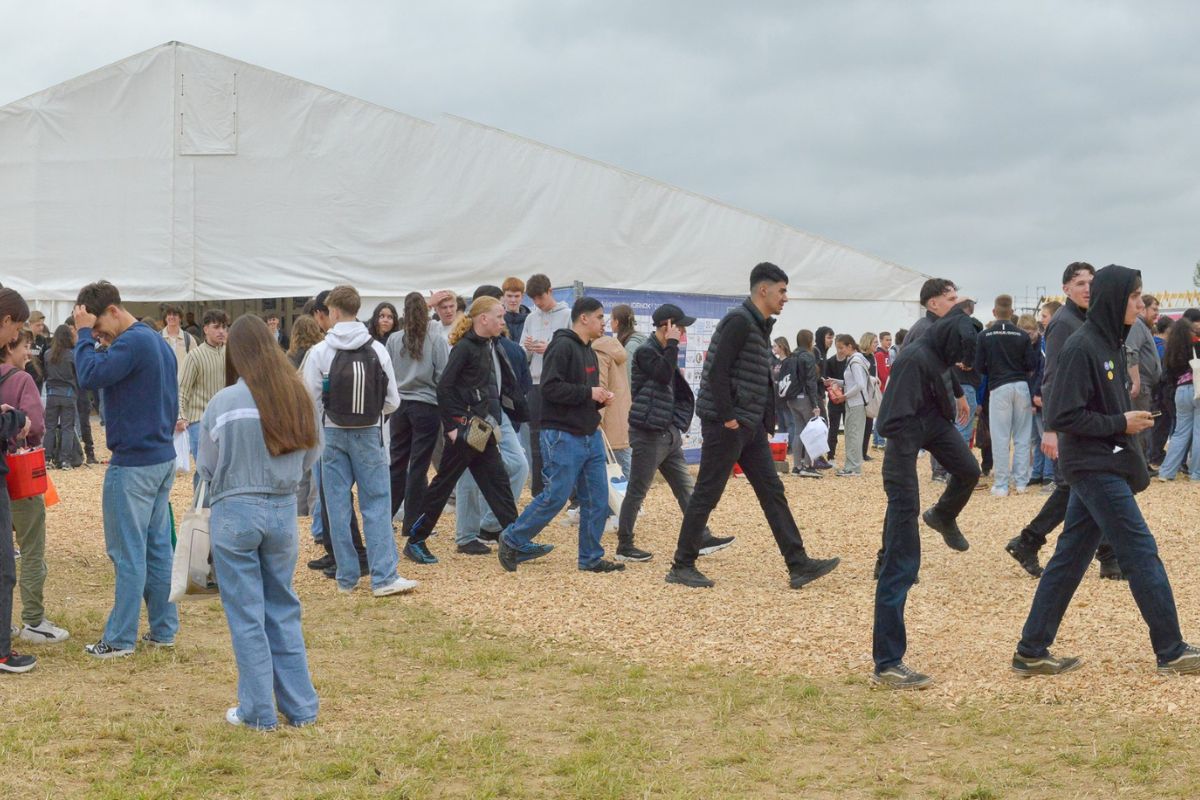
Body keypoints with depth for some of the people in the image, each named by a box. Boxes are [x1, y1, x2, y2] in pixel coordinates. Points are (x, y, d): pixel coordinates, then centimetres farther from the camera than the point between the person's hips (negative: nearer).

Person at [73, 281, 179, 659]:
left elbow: (89, 376, -26)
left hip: (133, 464, -9)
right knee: (158, 547, 12)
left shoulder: (133, 342, -17)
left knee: (128, 552, -3)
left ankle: (120, 638, 3)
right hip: (163, 458, 9)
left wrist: (84, 333, -15)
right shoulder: (159, 341, 13)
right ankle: (164, 629, 17)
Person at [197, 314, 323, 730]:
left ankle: (258, 711, 13)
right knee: (284, 610, 16)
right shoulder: (298, 397, -3)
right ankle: (300, 706, 20)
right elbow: (311, 455, 7)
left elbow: (206, 468, -3)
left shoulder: (224, 402, -13)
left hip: (236, 512, -4)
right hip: (284, 510, 4)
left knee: (246, 615, 7)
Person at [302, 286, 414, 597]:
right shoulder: (377, 350, -3)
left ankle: (346, 577, 10)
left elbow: (311, 401, -5)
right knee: (377, 503, 2)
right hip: (369, 434, 1)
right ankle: (383, 576, -5)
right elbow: (393, 401, -2)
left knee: (338, 506, 6)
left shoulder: (320, 352, -7)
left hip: (333, 434, 0)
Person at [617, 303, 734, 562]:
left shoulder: (663, 352, 17)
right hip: (648, 433, -9)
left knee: (686, 487, 9)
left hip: (668, 433, 9)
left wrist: (677, 426, 17)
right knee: (637, 491, -2)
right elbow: (664, 375, -29)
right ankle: (624, 546, 4)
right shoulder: (646, 352, -12)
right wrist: (672, 344, -21)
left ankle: (702, 539, 12)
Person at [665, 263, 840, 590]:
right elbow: (717, 372, -21)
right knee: (707, 494, -2)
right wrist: (728, 418, -20)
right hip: (727, 425, -10)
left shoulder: (759, 324, 15)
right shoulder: (739, 321, -15)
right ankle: (681, 567, 7)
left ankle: (799, 565, 8)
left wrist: (767, 419, 12)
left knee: (772, 491, 7)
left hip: (750, 425, 10)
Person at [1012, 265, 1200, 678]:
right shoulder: (1081, 347, -17)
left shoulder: (1108, 343, 11)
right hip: (1094, 469, -9)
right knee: (1142, 554, -3)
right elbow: (1063, 416, -19)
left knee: (1070, 558, 9)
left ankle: (1032, 652, 12)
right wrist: (1120, 424, -14)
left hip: (1102, 468, 9)